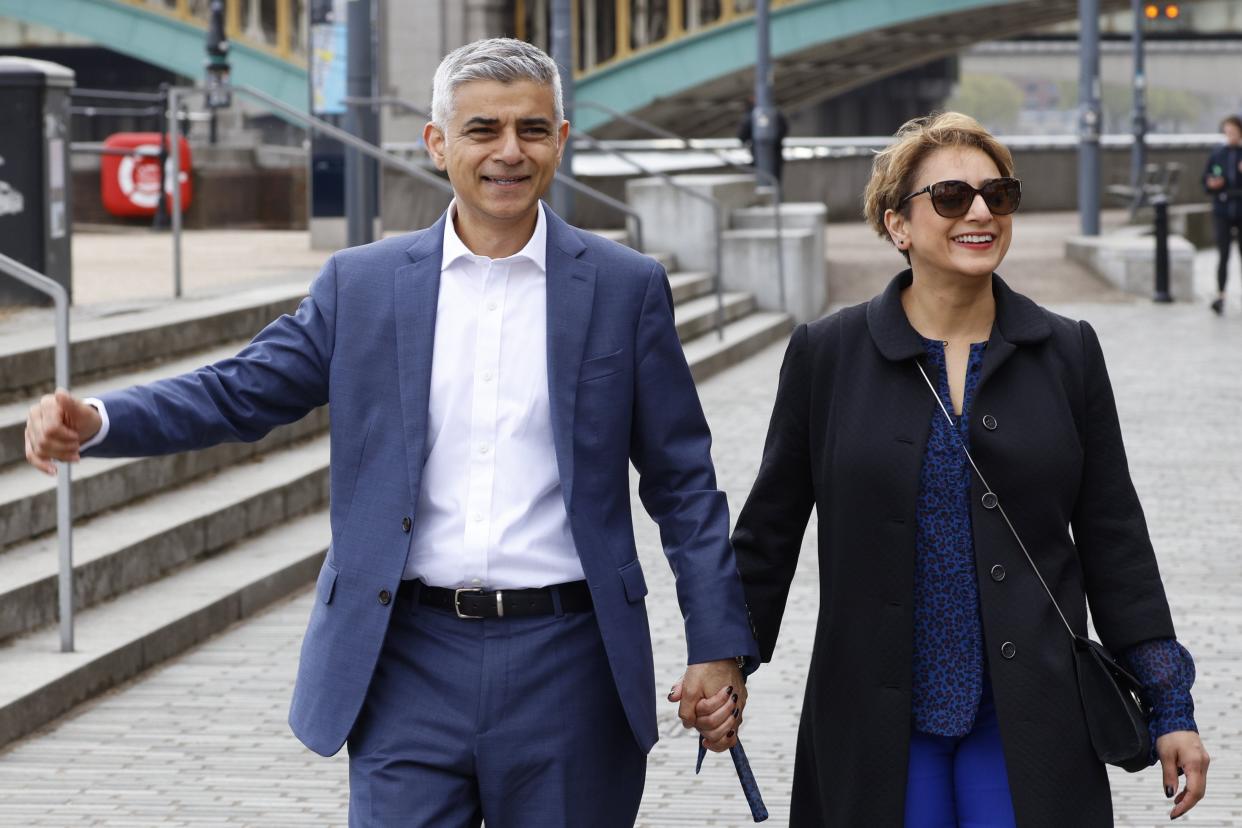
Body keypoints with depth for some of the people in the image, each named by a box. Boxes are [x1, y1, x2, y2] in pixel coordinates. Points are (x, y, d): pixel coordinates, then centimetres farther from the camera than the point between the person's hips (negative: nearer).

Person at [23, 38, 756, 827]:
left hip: (565, 667, 0)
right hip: (411, 663, 1)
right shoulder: (363, 284, 6)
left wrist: (719, 647, -1)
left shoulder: (627, 288, 3)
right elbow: (240, 391, 4)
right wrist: (94, 422, -14)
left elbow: (682, 484, 4)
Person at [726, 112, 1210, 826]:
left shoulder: (1068, 354, 4)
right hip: (875, 724, 0)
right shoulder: (826, 355, 1)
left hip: (1030, 725, 1)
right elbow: (770, 527, 8)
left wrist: (1170, 707, 4)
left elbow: (1113, 539, 6)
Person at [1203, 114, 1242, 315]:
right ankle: (1220, 295, -3)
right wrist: (1212, 185, -13)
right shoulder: (1217, 155, 3)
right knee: (1223, 255, -6)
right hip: (1223, 211, 0)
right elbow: (1205, 183, 9)